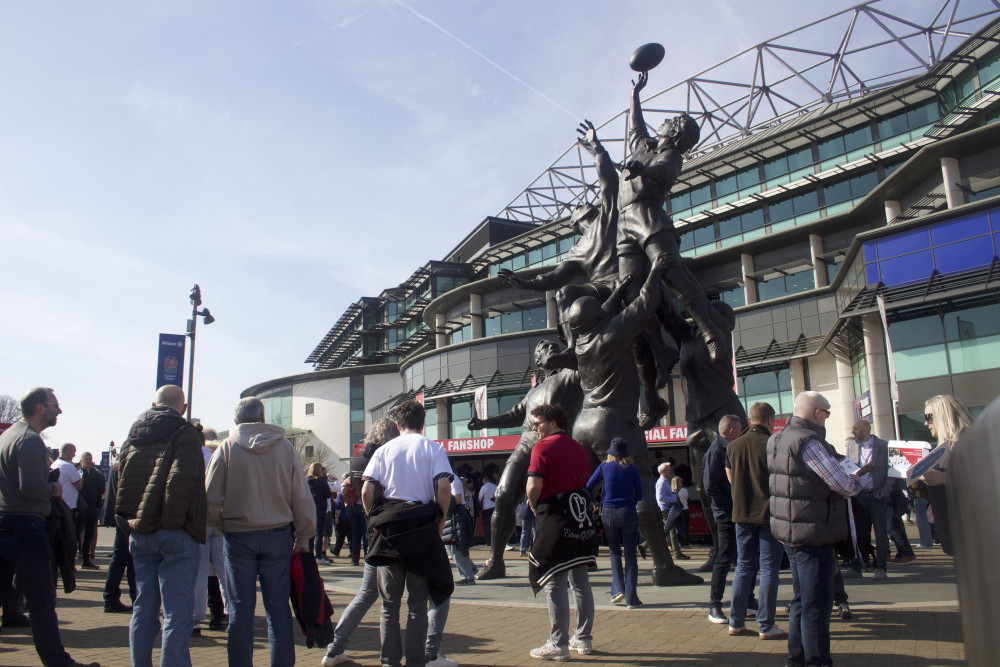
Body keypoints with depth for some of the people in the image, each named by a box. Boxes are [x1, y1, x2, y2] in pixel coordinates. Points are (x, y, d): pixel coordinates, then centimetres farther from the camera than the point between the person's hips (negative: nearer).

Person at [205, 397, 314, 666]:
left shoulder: (226, 448, -4)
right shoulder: (285, 447, -1)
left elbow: (211, 499, -4)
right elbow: (302, 498, -1)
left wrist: (221, 523, 16)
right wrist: (303, 537, 8)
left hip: (237, 535, -1)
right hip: (278, 534, 1)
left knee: (240, 607, 8)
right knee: (278, 607, 8)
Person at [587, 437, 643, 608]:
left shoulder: (604, 467, 1)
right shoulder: (632, 469, 1)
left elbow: (588, 488, 3)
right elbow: (639, 496, 5)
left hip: (608, 513, 1)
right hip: (628, 512, -1)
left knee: (615, 553, 17)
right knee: (630, 555, 4)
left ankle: (618, 589, 3)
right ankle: (631, 598, 3)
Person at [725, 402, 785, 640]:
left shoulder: (732, 446, 5)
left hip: (741, 513, 5)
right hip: (769, 513, -5)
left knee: (743, 567, 12)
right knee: (768, 569, 3)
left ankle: (736, 622, 16)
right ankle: (766, 625, 7)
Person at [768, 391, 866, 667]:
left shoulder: (777, 440, 10)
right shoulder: (808, 441, -20)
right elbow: (843, 484, -18)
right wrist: (857, 480, 3)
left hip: (790, 530, 10)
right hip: (812, 532, -10)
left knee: (801, 599, 20)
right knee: (816, 603, -1)